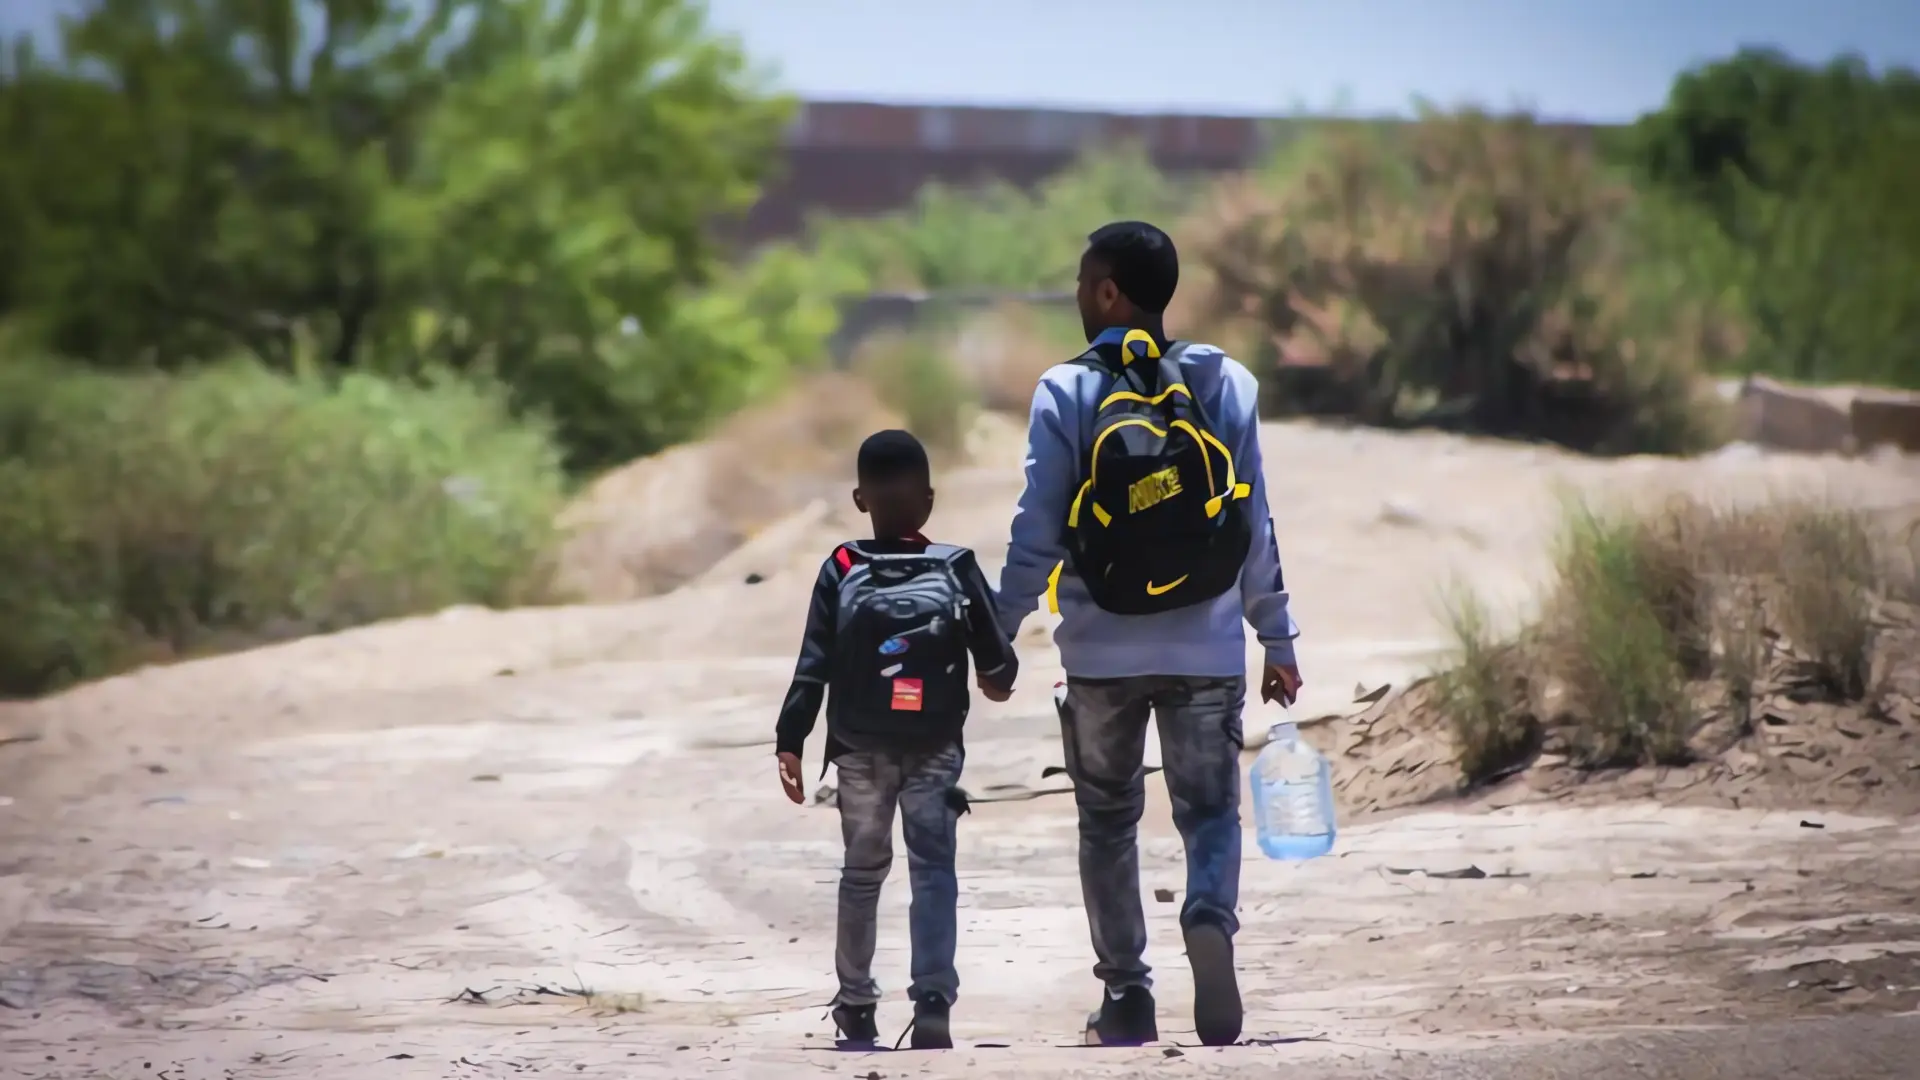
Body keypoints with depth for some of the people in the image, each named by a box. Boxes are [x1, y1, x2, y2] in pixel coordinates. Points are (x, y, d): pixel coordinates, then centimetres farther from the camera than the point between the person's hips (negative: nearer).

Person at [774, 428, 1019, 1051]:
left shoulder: (841, 572, -4)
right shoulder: (957, 570, -5)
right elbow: (997, 661, -1)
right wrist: (998, 679, 22)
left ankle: (856, 1003, 24)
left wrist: (790, 742, -4)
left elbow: (812, 668, -7)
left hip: (859, 749, 1)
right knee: (933, 868, -3)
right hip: (935, 748, -1)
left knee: (862, 871, 15)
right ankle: (933, 996, -21)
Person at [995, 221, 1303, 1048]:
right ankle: (1211, 919, -23)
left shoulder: (1065, 393, -6)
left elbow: (1037, 532, -6)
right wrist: (1278, 641, 9)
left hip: (1102, 650, -1)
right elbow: (1255, 526, 2)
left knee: (1108, 823, 13)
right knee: (1209, 810, 8)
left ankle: (1127, 998, 12)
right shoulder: (1226, 382, 0)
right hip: (1207, 647, 1)